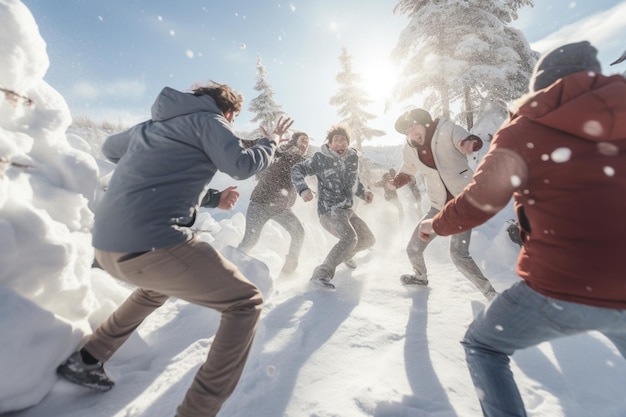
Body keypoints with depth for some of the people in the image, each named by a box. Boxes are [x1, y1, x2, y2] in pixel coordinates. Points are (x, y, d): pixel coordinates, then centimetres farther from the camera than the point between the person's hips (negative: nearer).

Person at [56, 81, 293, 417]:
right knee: (246, 302, 1)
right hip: (153, 243, -9)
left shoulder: (153, 123, 24)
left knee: (161, 284, 39)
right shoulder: (209, 120, 3)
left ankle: (86, 359, 40)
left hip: (107, 243, 10)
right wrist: (272, 140, 9)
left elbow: (110, 146, 36)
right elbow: (243, 165, -8)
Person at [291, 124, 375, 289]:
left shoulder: (353, 157, 6)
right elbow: (297, 170, -11)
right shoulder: (320, 158, -13)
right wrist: (303, 190, -29)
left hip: (347, 210, 8)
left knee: (368, 240, 17)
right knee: (350, 238, -31)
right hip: (329, 210, -8)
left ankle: (345, 255, 44)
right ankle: (322, 274, -23)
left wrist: (364, 192, 1)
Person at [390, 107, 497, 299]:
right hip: (439, 206, 5)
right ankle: (420, 276, 38)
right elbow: (405, 174, 14)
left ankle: (490, 291, 7)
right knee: (413, 249, 5)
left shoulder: (445, 129, -13)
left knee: (458, 254, -19)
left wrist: (467, 143, -51)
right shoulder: (410, 150, -1)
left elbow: (475, 142, -27)